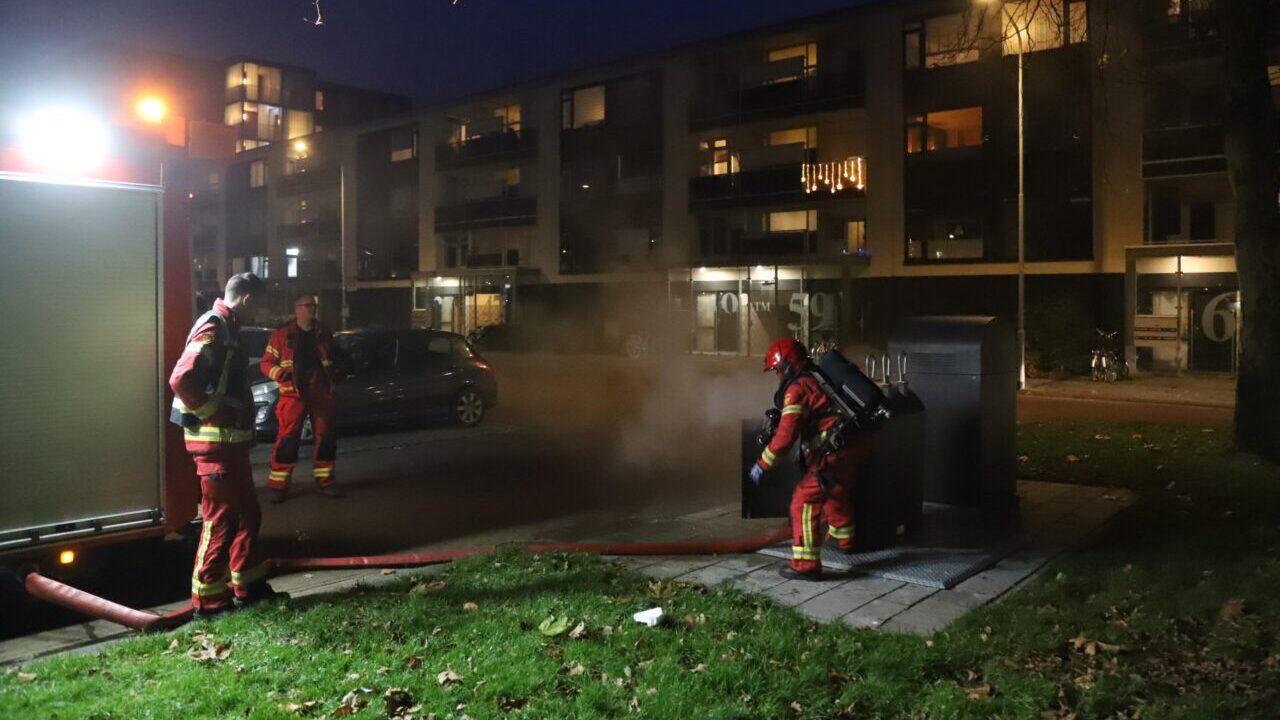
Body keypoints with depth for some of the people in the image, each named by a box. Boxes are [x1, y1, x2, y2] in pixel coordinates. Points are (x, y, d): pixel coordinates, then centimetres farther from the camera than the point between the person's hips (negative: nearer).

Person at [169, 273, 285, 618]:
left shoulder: (226, 328, 16)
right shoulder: (213, 328, -16)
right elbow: (181, 379, -29)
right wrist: (211, 413, -18)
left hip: (230, 441, 10)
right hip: (215, 443, -10)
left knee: (247, 513, 17)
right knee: (219, 520, -3)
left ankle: (248, 586, 27)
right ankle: (207, 601, 7)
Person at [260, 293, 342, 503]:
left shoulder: (324, 333, 12)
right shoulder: (282, 334, 0)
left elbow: (333, 359, 26)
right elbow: (266, 363, 1)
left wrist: (334, 375, 10)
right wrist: (281, 374, -17)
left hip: (322, 393, 4)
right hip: (294, 394, -4)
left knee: (326, 437, 8)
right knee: (288, 439, -7)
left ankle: (324, 480, 21)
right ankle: (278, 484, 0)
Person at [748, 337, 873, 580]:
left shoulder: (797, 389, -10)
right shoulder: (817, 379, 18)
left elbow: (786, 435, -18)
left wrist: (763, 464, -11)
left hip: (837, 453, -10)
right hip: (855, 444, 10)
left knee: (804, 500, -7)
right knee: (837, 492, 32)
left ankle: (806, 564, -10)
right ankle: (843, 539, 53)